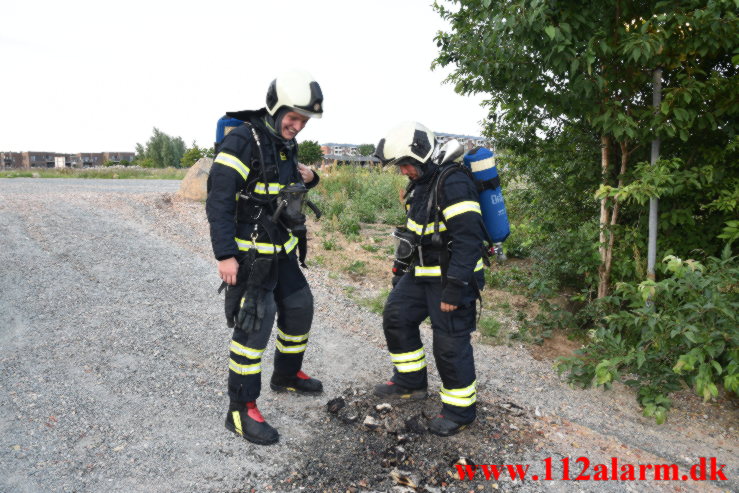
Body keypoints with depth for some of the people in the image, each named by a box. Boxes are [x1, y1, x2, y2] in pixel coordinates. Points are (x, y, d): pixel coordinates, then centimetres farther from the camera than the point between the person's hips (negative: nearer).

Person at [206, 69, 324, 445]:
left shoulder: (287, 144, 9)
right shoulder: (242, 141, -17)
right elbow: (219, 200, -21)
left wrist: (306, 180, 1)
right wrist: (225, 255, -25)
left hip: (281, 251, 9)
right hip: (248, 254, -9)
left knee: (299, 308, 17)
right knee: (255, 324, -9)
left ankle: (287, 375, 39)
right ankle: (241, 410, 4)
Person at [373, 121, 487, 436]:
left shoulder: (452, 184, -21)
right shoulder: (419, 186, 10)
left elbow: (469, 238, -27)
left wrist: (454, 288, -27)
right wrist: (400, 269, 21)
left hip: (452, 277, -10)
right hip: (422, 274, 10)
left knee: (450, 345, -4)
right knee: (396, 317, 14)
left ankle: (460, 410, 16)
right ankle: (410, 382, 31)